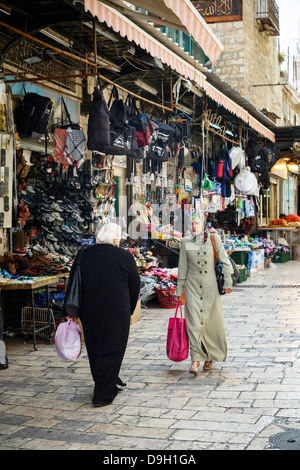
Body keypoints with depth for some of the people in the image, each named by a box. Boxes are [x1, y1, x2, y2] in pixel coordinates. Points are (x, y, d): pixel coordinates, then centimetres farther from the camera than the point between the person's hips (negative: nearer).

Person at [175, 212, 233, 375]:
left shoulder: (214, 238, -1)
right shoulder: (185, 242, 4)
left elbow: (224, 261, 1)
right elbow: (182, 268, 9)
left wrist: (227, 283, -4)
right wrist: (179, 290, 9)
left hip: (211, 285, 0)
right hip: (193, 286, 0)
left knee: (212, 321, 5)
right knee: (194, 321, -8)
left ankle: (210, 357, 23)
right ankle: (195, 359, -9)